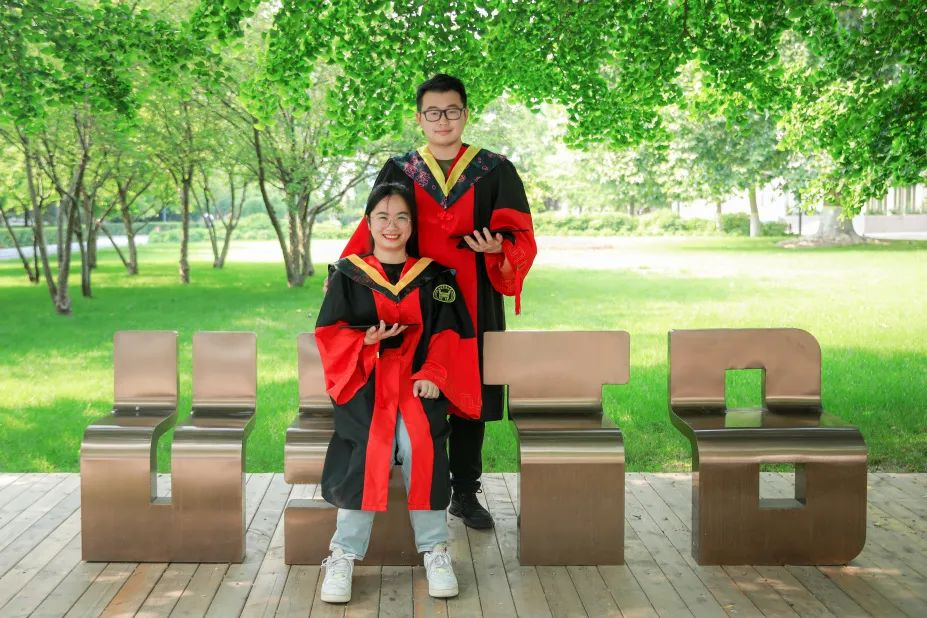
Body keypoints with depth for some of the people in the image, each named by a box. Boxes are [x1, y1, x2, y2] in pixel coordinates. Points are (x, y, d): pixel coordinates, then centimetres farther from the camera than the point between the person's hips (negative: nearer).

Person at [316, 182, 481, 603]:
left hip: (417, 382, 1)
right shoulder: (348, 276, 8)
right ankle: (345, 554, -14)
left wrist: (432, 375, -9)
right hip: (364, 383, 0)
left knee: (420, 446, -28)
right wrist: (365, 341, -16)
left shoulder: (434, 278, 11)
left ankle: (434, 549, -13)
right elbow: (329, 333, 5)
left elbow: (448, 334, 7)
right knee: (367, 452, -27)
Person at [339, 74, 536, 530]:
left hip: (474, 306, 0)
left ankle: (465, 493, 20)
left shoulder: (495, 172, 4)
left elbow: (521, 236, 0)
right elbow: (372, 233, 3)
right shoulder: (397, 173, 6)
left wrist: (499, 249, -22)